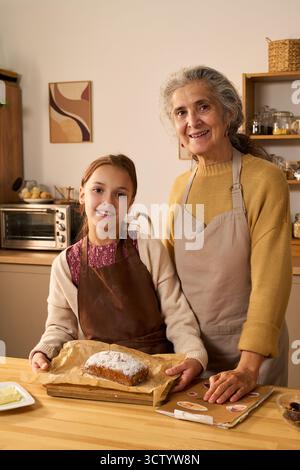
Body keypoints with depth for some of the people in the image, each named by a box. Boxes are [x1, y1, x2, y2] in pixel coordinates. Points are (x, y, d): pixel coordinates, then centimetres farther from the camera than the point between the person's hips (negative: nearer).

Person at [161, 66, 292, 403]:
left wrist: (248, 368, -27)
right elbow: (169, 267, 8)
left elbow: (270, 278, -20)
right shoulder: (181, 186, 2)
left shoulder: (263, 179, -15)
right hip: (189, 347, 5)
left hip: (250, 350, -4)